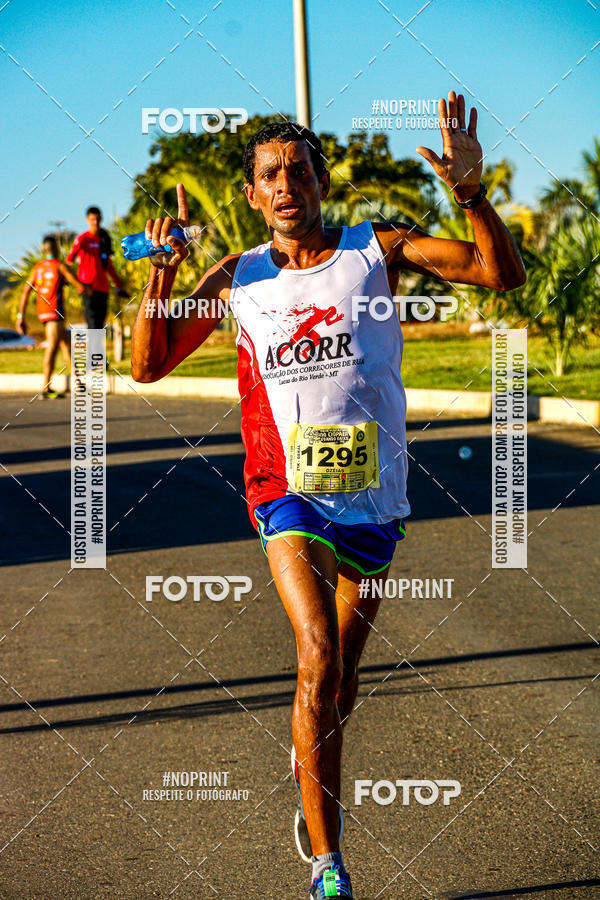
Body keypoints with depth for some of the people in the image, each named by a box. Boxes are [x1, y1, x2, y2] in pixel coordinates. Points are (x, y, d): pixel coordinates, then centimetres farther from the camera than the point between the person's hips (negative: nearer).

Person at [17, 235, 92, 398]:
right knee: (52, 347, -12)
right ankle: (46, 388, -21)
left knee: (66, 343, 17)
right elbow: (80, 286, -1)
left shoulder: (37, 267, 14)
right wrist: (88, 290, 23)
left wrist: (20, 317, 9)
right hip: (55, 311, -7)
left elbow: (26, 292, 8)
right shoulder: (60, 265, -2)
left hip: (42, 312, 7)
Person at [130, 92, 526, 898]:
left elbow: (502, 274, -7)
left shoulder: (377, 250, 0)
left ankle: (314, 792, 44)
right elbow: (149, 364, 5)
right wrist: (164, 268, -7)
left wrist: (472, 192, -23)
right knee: (319, 659, -20)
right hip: (290, 490, -1)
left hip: (373, 492, 2)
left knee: (343, 669, 15)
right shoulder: (236, 280, 4)